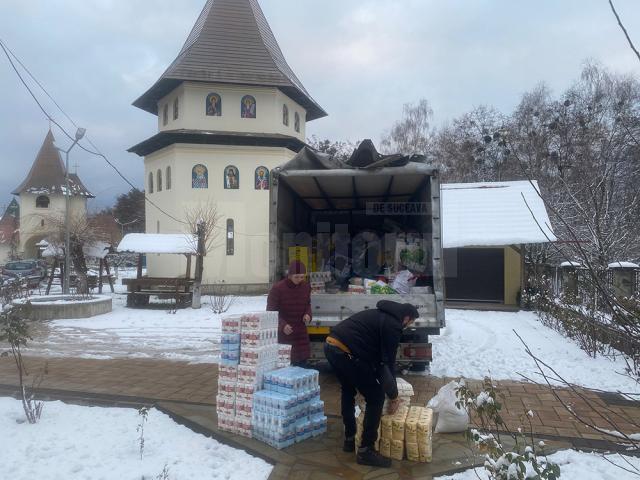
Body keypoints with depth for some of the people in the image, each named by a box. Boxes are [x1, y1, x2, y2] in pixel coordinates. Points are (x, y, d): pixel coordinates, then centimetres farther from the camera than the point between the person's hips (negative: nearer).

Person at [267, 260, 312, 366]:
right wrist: (282, 325, -23)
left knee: (301, 366, 10)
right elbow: (271, 312, -9)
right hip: (283, 334, -5)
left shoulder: (306, 287, 1)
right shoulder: (277, 288, -14)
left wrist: (308, 314, -5)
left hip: (301, 334, 5)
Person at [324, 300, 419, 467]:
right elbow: (388, 362, 2)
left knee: (348, 391, 30)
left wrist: (378, 379, 35)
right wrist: (393, 396, 13)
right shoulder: (393, 325, 0)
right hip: (346, 353, -10)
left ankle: (350, 439, 39)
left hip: (330, 345, 10)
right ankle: (365, 451, 9)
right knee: (376, 397, 3)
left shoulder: (380, 315, 27)